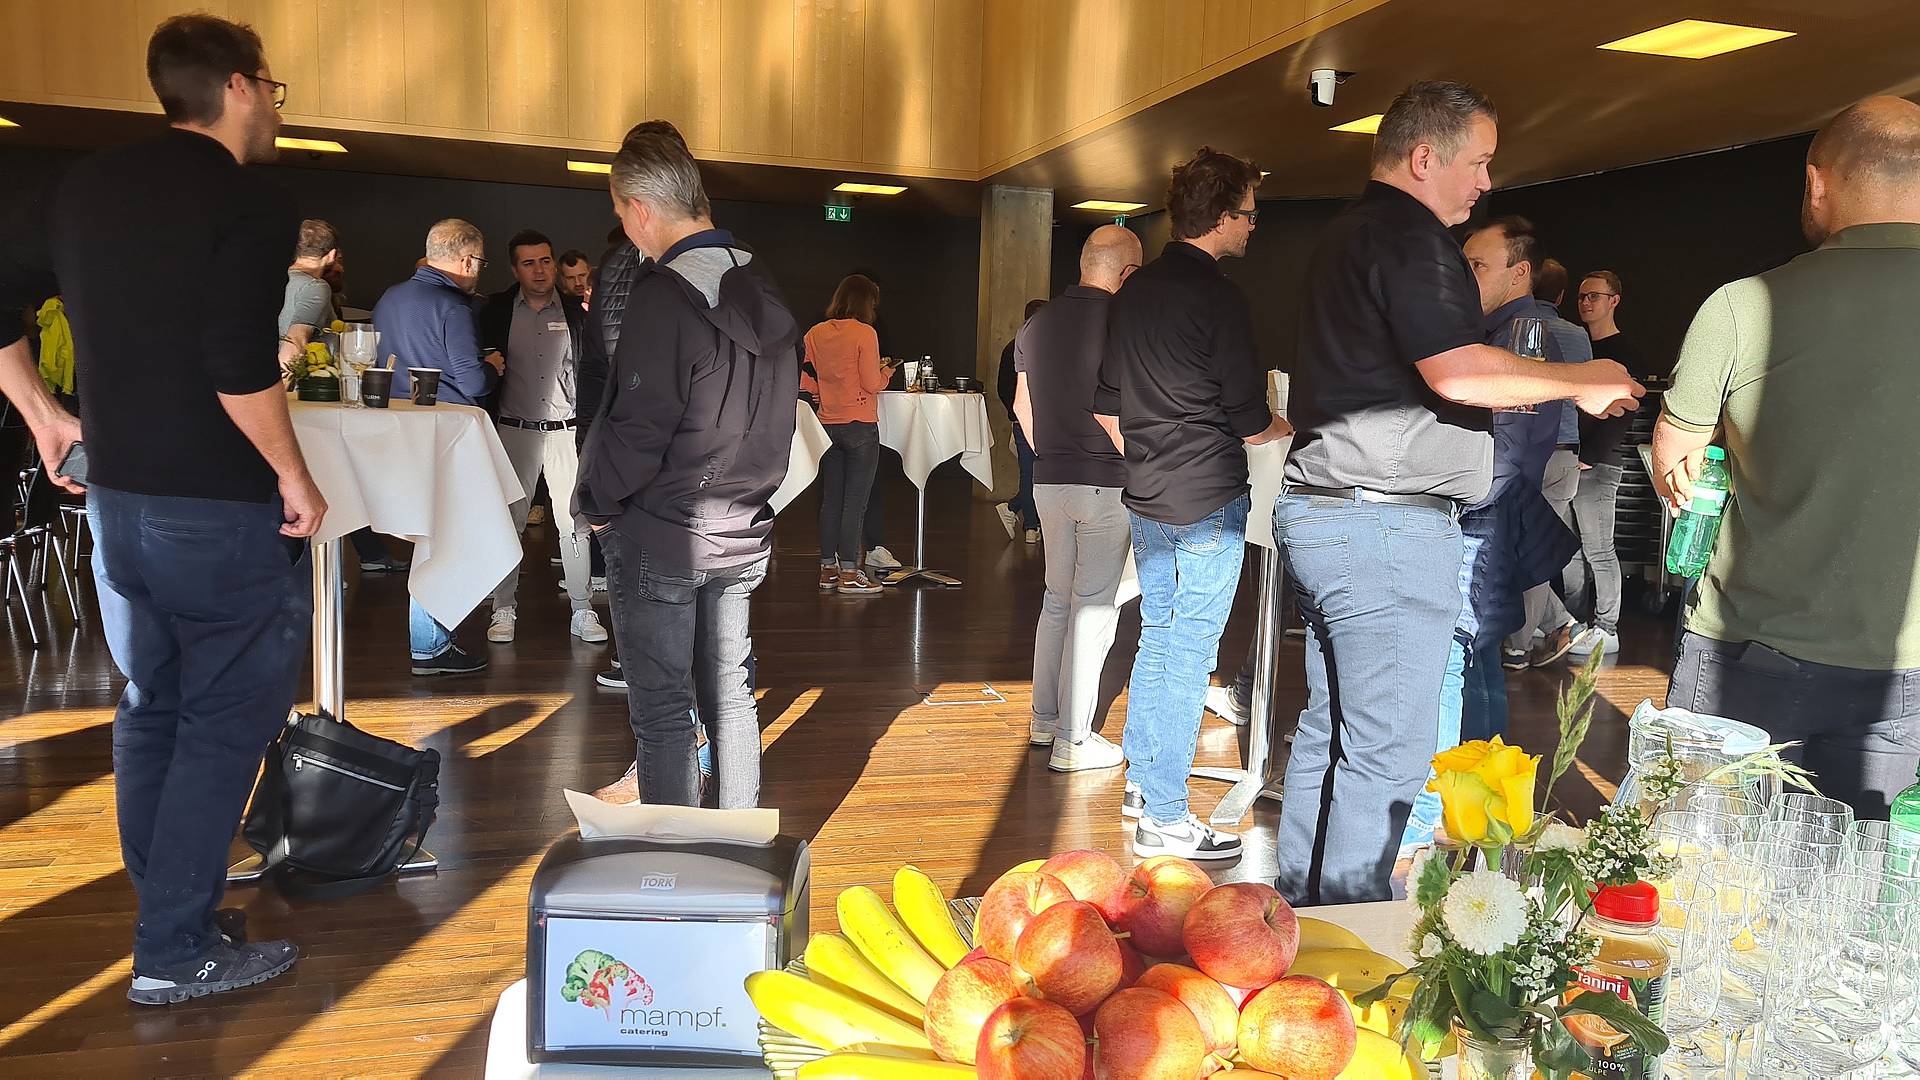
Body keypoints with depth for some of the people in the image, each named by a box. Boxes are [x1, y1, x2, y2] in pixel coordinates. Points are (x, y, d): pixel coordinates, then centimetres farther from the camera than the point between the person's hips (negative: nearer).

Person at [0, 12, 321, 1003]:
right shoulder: (251, 204, -14)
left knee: (151, 709, 18)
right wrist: (295, 476, -13)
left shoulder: (84, 188, 9)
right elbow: (240, 368, -24)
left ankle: (168, 912, 29)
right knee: (226, 721, 3)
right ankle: (177, 953, 9)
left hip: (114, 495, 8)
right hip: (225, 511, -7)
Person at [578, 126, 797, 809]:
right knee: (730, 694, 16)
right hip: (742, 533, 8)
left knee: (662, 709, 3)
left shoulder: (663, 294, -18)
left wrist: (595, 503, -5)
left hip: (659, 538, -7)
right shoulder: (763, 294, 7)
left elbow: (637, 428, -21)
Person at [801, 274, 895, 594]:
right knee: (855, 501, -2)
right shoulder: (865, 333, -10)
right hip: (860, 427, -6)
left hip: (827, 425, 6)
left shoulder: (815, 334, 6)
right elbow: (872, 384, -12)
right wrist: (886, 372, 8)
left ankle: (827, 570, 16)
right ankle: (849, 573, -1)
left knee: (830, 500, 11)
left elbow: (807, 385, 8)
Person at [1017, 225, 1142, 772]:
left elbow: (1022, 406, 15)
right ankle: (1072, 741, 4)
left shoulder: (1036, 323, 8)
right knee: (1093, 608, 0)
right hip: (1106, 482, -7)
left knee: (1057, 599, 18)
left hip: (1049, 481, 7)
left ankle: (1044, 719, 26)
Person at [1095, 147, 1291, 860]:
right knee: (1189, 650, -2)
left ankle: (1141, 781, 29)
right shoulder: (1219, 298, -15)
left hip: (1146, 499, 8)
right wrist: (1289, 425, 9)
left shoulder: (1133, 291, 9)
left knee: (1156, 636, 18)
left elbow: (1106, 408, 14)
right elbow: (1250, 425, -12)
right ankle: (1164, 818, 5)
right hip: (1209, 503, -8)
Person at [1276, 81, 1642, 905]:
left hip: (1322, 513, 11)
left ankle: (1301, 907, 27)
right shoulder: (1409, 235, -12)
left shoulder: (1347, 234, 21)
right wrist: (1580, 382, -8)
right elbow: (1458, 369, -23)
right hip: (1388, 525, -11)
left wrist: (1494, 395, 27)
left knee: (1330, 730, 17)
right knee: (1386, 755, -4)